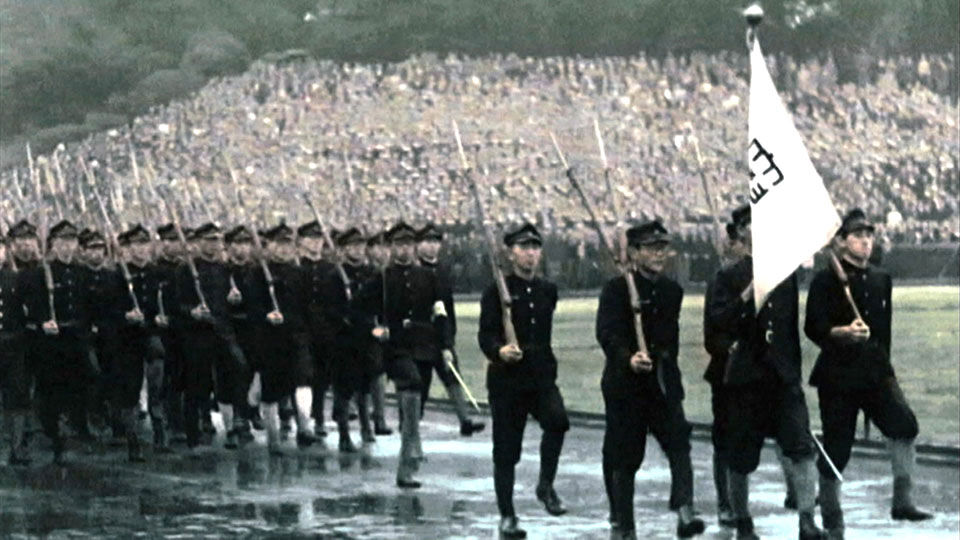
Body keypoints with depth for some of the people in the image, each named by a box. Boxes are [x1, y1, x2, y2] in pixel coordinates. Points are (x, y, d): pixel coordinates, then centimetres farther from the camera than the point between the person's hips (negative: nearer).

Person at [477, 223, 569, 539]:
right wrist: (499, 350, -33)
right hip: (506, 379, -3)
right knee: (506, 451, 1)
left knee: (558, 420, -26)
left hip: (542, 376, 3)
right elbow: (485, 335, -13)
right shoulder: (496, 292, -5)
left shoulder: (548, 291, 10)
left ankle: (546, 486, -8)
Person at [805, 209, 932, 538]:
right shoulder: (825, 282, -4)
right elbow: (813, 328, -14)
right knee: (836, 450, -1)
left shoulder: (881, 281, 13)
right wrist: (844, 332, -31)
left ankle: (902, 500, -14)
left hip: (876, 372, 4)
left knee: (904, 425, -19)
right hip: (837, 375, -4)